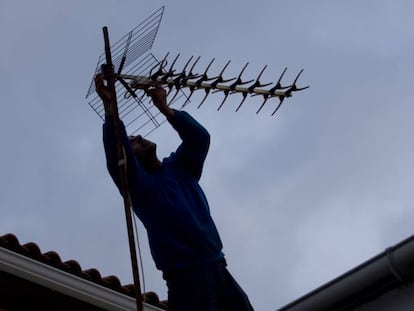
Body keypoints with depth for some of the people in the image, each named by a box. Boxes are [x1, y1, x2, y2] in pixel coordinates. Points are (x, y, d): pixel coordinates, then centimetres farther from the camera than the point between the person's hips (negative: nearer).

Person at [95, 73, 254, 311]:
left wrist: (165, 108, -1)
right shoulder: (139, 183, 3)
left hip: (217, 266, 6)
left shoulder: (179, 166, 20)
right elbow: (117, 158, -15)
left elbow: (199, 138, 7)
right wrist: (110, 107, -23)